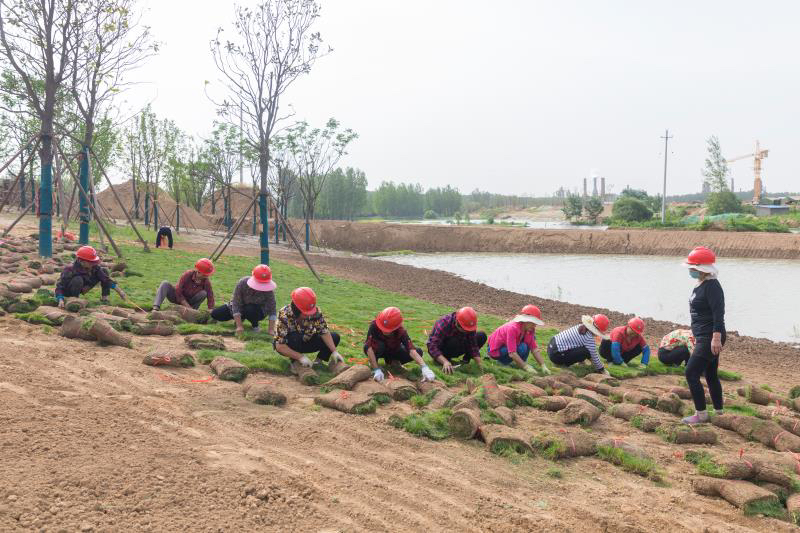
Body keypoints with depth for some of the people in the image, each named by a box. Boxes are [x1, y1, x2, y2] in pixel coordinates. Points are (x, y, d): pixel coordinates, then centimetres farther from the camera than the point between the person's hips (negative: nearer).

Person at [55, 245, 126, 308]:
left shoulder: (94, 267, -19)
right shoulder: (69, 270, -34)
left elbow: (105, 278, -12)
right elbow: (59, 287, -33)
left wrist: (118, 290, -15)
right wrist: (60, 300, -50)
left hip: (81, 289, 6)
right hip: (67, 291, -6)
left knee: (104, 271, -4)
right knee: (78, 280, -41)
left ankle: (104, 298, 0)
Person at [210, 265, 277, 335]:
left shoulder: (268, 290, -30)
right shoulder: (242, 283, -30)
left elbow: (272, 309, -26)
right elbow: (236, 304, -29)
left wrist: (271, 330, -33)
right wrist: (239, 326, -34)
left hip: (259, 311, -2)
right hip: (241, 306, 2)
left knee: (250, 310, -39)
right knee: (215, 314, -6)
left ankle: (255, 325, -6)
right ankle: (240, 318, 17)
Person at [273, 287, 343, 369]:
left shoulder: (315, 312, -22)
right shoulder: (284, 316, -34)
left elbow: (324, 332, -17)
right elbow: (280, 346, -35)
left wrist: (334, 352, -26)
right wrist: (301, 357, -39)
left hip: (305, 342, 4)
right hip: (289, 346, -4)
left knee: (335, 337, -12)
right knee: (295, 337, -38)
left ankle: (319, 360, 4)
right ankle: (295, 362, -13)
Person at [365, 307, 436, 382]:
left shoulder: (401, 331, -31)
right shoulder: (374, 325, -36)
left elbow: (411, 350, -40)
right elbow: (369, 347, -39)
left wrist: (424, 368, -55)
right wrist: (376, 369, -47)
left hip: (393, 350, 3)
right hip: (377, 350, -2)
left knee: (418, 352, -18)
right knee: (380, 345, -38)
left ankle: (390, 361, 5)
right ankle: (372, 363, -6)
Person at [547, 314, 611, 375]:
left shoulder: (581, 326, 6)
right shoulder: (589, 338, -19)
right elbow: (594, 356, -10)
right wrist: (602, 370, 5)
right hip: (556, 355, -9)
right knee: (586, 351, -17)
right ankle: (566, 363, -3)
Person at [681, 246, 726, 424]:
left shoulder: (712, 286, -18)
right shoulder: (700, 285, 12)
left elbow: (718, 314, -24)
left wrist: (716, 337, -29)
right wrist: (698, 336, 25)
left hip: (710, 338, -10)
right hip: (703, 338, 10)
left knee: (691, 373, -9)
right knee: (711, 375, 17)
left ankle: (701, 414, -1)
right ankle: (718, 412, 27)